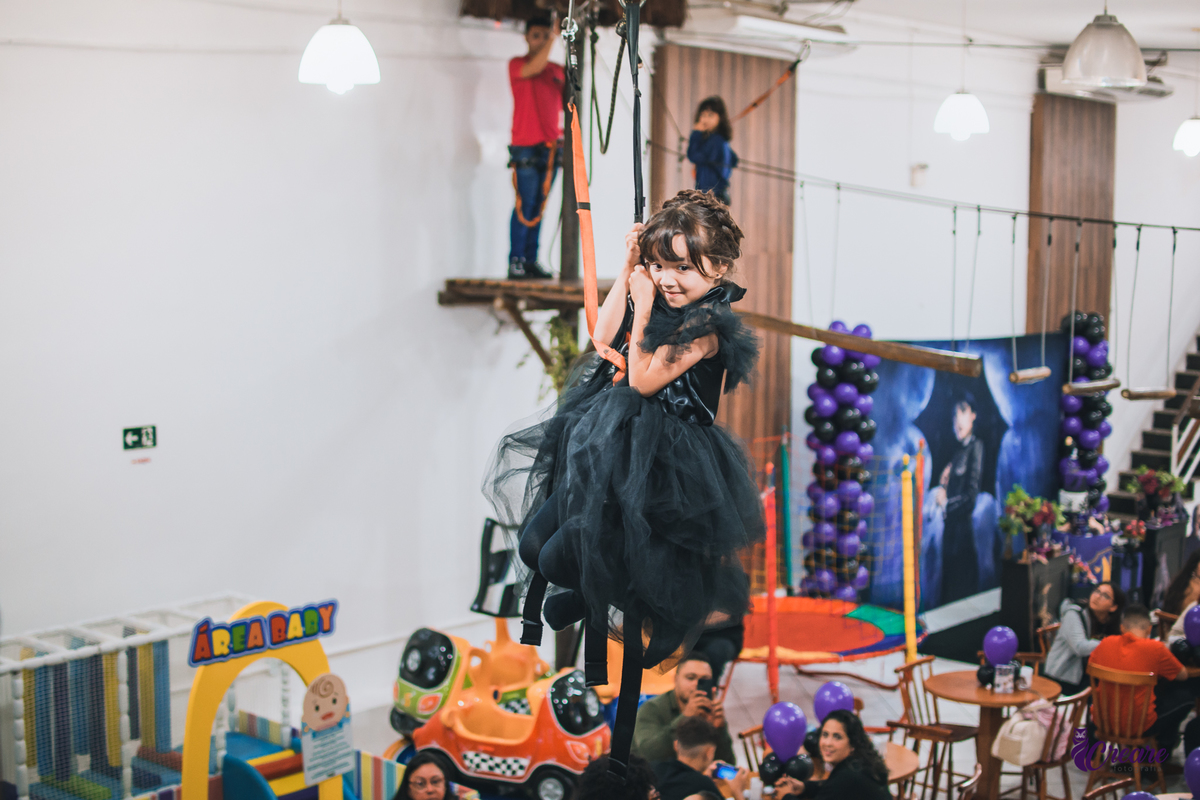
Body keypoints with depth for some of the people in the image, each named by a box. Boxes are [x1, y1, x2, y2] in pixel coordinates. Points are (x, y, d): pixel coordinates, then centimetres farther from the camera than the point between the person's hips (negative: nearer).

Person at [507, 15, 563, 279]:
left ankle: (531, 261, 7)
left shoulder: (557, 70, 17)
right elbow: (534, 68, -18)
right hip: (526, 146, -5)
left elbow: (565, 103, 20)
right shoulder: (517, 64, 3)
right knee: (524, 206, -8)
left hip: (551, 148, 5)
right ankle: (515, 261, -4)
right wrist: (554, 36, -18)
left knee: (538, 208, 4)